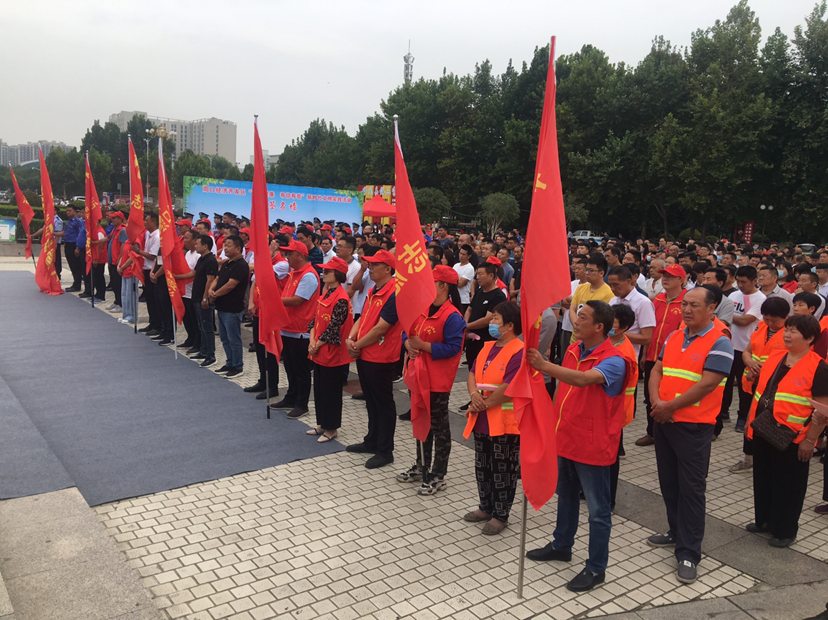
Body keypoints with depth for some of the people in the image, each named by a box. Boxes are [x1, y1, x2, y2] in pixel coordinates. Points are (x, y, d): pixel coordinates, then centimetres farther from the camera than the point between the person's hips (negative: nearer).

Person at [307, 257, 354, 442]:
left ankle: (331, 428, 15)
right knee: (319, 388, 16)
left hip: (332, 352, -9)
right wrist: (312, 341, -3)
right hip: (319, 351, 9)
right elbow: (316, 319, 10)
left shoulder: (341, 299, -18)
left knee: (330, 391, 2)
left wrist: (317, 345, -12)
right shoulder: (325, 294, 10)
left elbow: (333, 328, -20)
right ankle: (322, 424, 28)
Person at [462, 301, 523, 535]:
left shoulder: (518, 352, -19)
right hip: (482, 421, 9)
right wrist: (474, 394, -9)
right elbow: (472, 374, 12)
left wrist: (484, 404, -14)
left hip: (505, 423, -8)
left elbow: (509, 388, -24)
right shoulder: (487, 347, 9)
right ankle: (486, 508, 36)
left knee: (503, 472, 7)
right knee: (483, 467, 20)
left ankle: (500, 515, 22)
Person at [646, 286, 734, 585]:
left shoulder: (719, 343, -11)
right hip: (663, 421, 7)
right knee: (668, 481, 17)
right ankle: (677, 531, 34)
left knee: (691, 488, -1)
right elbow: (657, 371, 8)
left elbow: (707, 384, -18)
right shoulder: (673, 337, 10)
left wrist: (670, 406, -15)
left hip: (694, 425, -7)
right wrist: (656, 402, -9)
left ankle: (689, 553, 7)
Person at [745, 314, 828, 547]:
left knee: (788, 485, 8)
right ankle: (764, 520, 36)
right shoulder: (774, 357, 7)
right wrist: (751, 420, 16)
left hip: (792, 439, -6)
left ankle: (785, 531, 23)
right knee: (762, 480, 18)